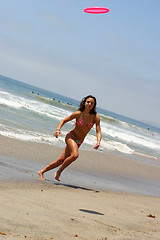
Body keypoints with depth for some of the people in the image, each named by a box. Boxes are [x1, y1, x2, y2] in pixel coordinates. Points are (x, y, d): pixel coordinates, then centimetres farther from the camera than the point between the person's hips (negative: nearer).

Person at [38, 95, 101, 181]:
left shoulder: (95, 117, -8)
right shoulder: (78, 114, -12)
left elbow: (98, 132, -10)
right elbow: (63, 121, -2)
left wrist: (98, 142, -30)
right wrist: (58, 129, -20)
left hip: (78, 142, 4)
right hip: (71, 136, -4)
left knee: (60, 161, 5)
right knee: (75, 155, -32)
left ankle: (41, 172, 21)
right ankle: (58, 172, -16)